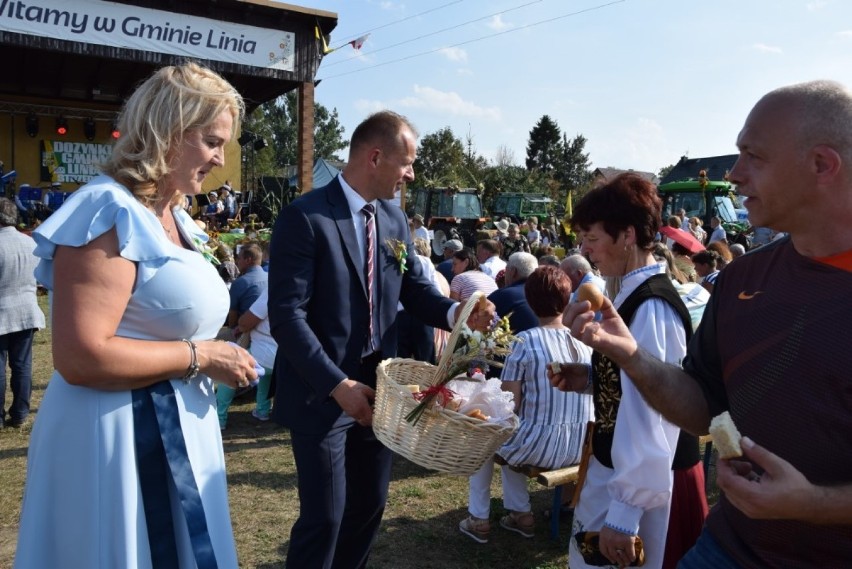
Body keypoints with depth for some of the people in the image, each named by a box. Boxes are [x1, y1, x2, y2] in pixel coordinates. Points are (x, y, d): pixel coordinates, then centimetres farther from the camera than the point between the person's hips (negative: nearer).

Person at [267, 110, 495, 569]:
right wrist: (336, 384, -23)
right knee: (324, 516, 5)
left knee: (370, 505, 20)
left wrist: (455, 312, -11)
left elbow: (413, 287, 9)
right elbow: (286, 316, -20)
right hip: (322, 393, -7)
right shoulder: (305, 217, -17)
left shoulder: (394, 218, 5)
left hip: (377, 385, 7)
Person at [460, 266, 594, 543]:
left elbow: (509, 405, -14)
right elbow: (587, 395, 11)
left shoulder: (525, 341, -14)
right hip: (580, 447, 5)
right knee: (507, 438, 31)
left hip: (538, 446, -5)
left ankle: (479, 519, 26)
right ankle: (520, 513, 31)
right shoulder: (585, 340, 1)